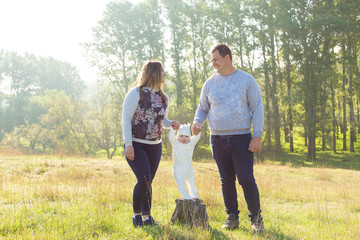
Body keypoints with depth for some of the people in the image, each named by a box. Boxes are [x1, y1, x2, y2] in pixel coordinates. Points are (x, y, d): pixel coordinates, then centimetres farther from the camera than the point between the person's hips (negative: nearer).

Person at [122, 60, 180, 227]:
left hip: (155, 146, 6)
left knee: (148, 182, 7)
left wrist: (172, 124, -1)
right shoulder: (136, 94, -8)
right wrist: (128, 144, -16)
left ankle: (146, 214, 19)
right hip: (136, 145, -6)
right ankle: (136, 213, 6)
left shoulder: (163, 98, 10)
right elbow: (126, 120, -9)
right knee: (144, 180, -14)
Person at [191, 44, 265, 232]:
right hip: (218, 138, 3)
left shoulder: (246, 80, 1)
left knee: (246, 179, -7)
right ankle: (232, 218, 18)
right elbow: (202, 108, 18)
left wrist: (257, 136, -9)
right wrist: (197, 122, -4)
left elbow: (257, 109, -1)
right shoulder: (210, 83, 10)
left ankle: (256, 218, 7)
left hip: (242, 138, -3)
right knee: (226, 180, 7)